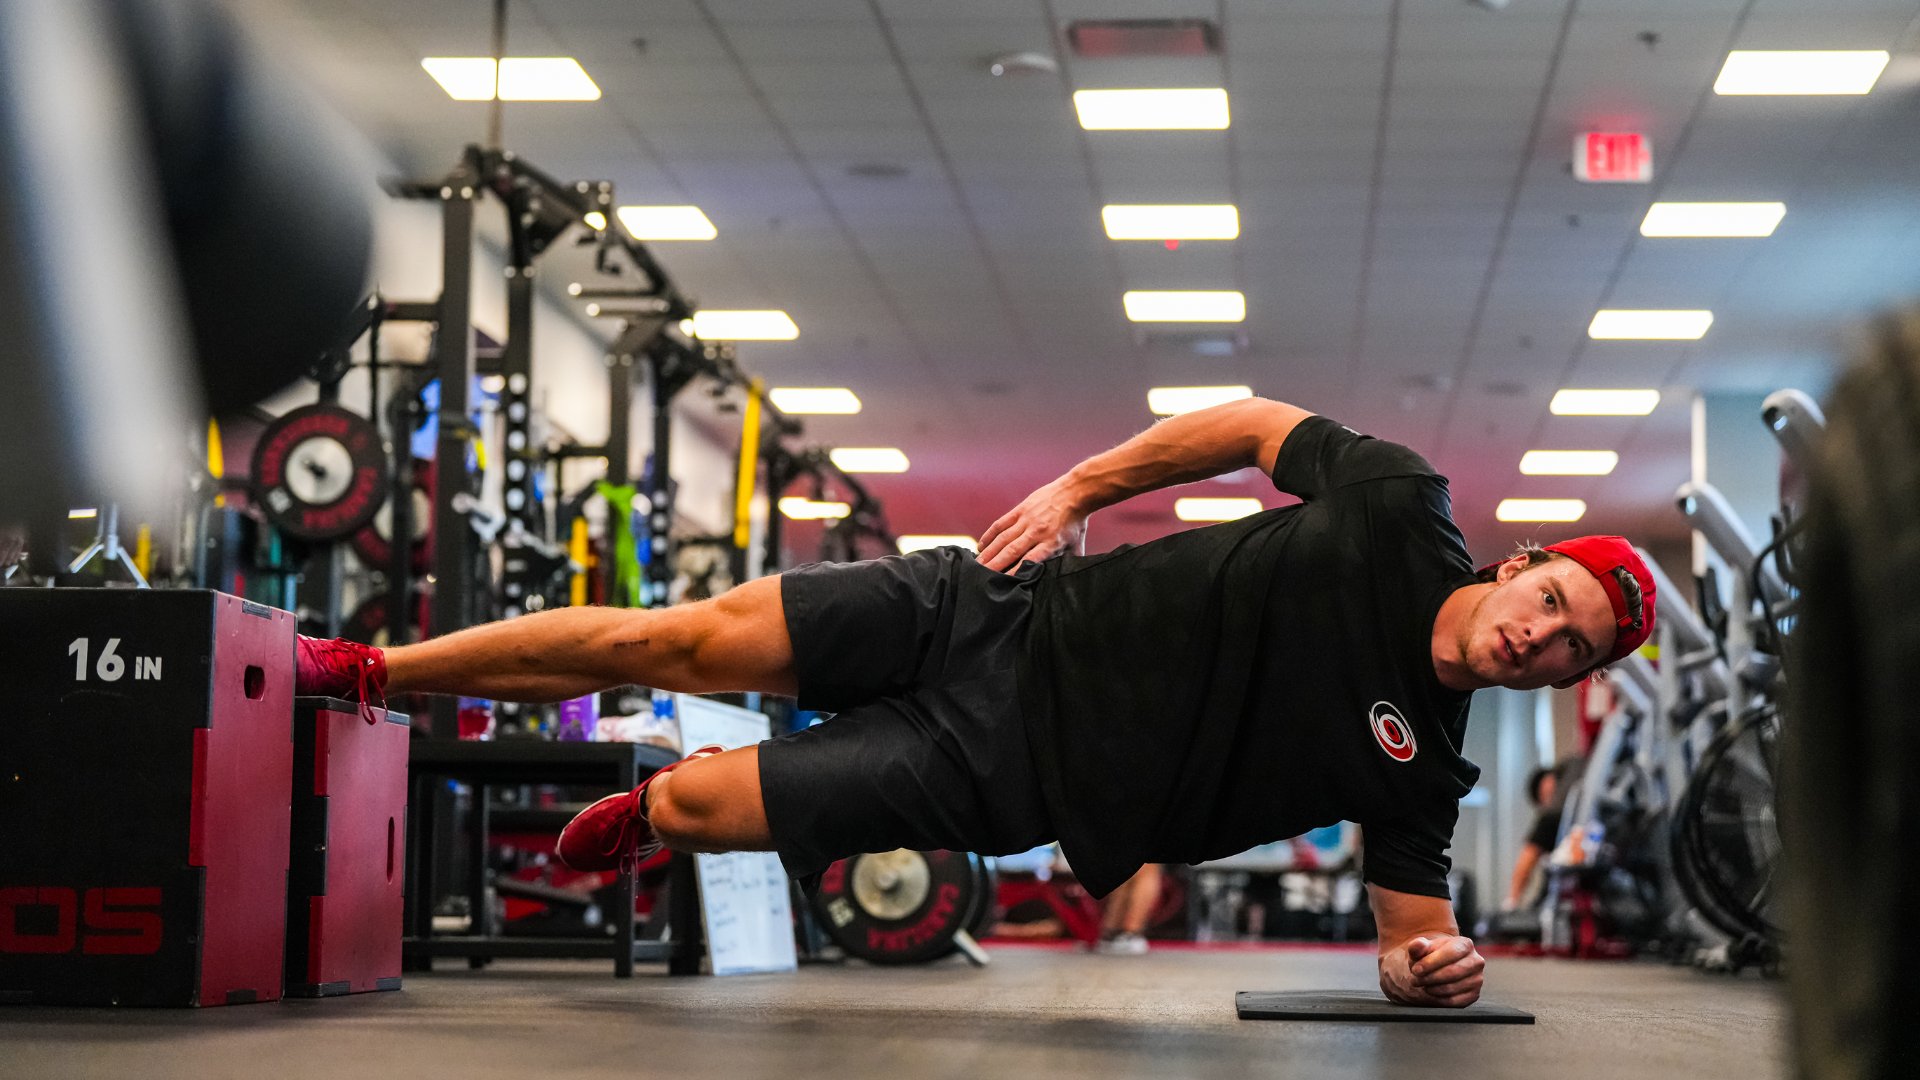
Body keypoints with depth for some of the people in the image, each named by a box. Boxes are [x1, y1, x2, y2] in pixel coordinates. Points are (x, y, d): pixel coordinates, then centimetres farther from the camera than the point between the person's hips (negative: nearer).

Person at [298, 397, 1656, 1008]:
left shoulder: (1421, 770, -6)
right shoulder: (1404, 517, -8)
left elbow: (1415, 938, -2)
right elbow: (1257, 424, 4)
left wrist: (1439, 966, -26)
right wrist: (1075, 488, -1)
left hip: (1007, 771, 0)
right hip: (1002, 619, 0)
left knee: (700, 803, -8)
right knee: (683, 639, -4)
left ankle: (644, 811, 31)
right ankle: (365, 669, 15)